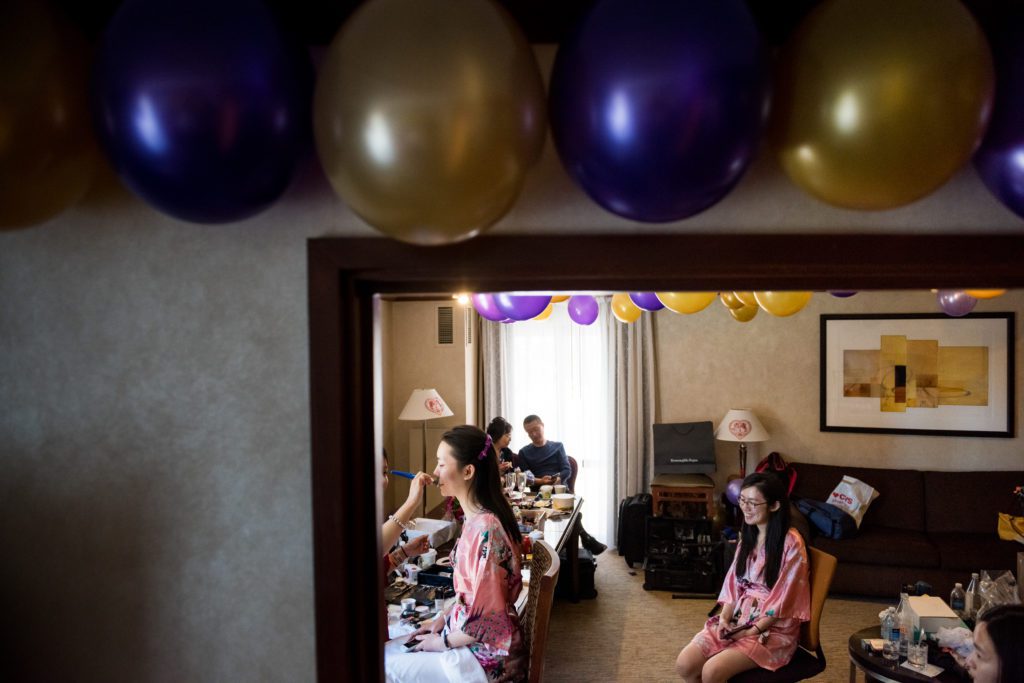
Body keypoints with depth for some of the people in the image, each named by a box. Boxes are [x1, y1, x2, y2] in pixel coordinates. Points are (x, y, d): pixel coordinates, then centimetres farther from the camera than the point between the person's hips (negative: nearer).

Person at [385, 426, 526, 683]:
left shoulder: (484, 529, -27)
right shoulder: (476, 519, 3)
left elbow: (488, 620, -24)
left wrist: (444, 641, -11)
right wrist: (442, 618, 7)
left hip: (487, 654, -8)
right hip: (467, 633, 8)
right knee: (388, 650, 10)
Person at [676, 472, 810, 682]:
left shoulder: (791, 543, -15)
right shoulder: (748, 536, 8)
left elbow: (784, 599, -15)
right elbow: (734, 582, 8)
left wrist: (753, 631, -17)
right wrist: (724, 618, -6)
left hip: (774, 630, -6)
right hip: (738, 619, 7)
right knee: (684, 664, -12)